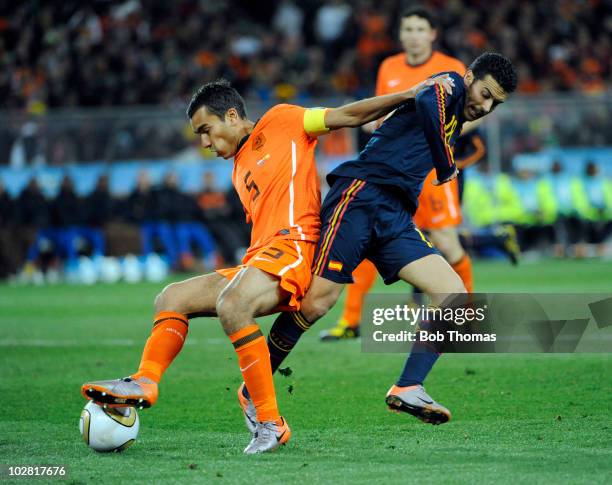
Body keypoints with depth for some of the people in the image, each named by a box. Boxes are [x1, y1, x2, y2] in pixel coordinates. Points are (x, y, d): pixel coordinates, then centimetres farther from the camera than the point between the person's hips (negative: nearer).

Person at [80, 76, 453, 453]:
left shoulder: (279, 122, 8)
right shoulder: (240, 171, 31)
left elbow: (347, 116, 3)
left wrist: (409, 95, -3)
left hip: (293, 243, -9)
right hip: (257, 259, 9)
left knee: (232, 305, -33)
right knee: (172, 298, 4)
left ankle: (270, 422, -30)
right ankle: (145, 382, -15)